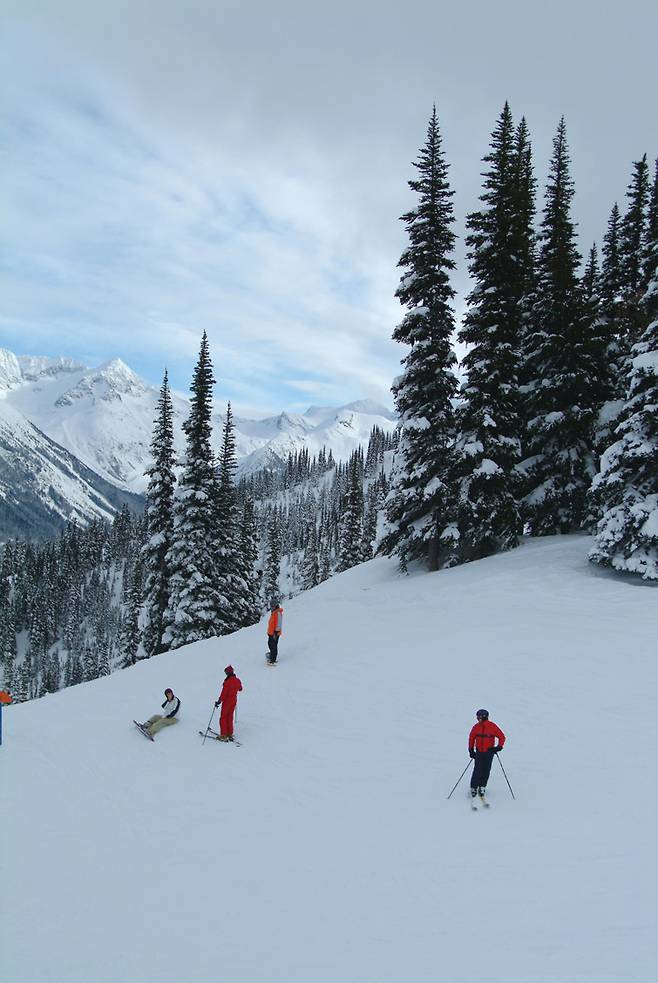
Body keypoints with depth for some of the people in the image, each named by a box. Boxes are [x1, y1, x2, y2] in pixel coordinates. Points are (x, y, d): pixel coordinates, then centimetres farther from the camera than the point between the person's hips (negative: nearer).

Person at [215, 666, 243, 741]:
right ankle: (230, 734, 20)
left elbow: (224, 693, -24)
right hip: (234, 701, 7)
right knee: (230, 718, 18)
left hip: (227, 701, -7)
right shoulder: (237, 681, -1)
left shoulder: (227, 682, -23)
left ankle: (223, 736, 5)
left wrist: (219, 701, -18)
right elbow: (240, 689, 19)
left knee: (223, 718, 5)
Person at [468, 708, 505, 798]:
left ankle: (482, 787, 14)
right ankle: (473, 788, 2)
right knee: (477, 770, -5)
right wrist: (471, 750, 5)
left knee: (486, 770, 0)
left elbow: (501, 737, -1)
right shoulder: (476, 727, 0)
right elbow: (471, 738, 11)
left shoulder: (492, 726, -8)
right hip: (479, 752, 1)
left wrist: (499, 747, -11)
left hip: (489, 751, -1)